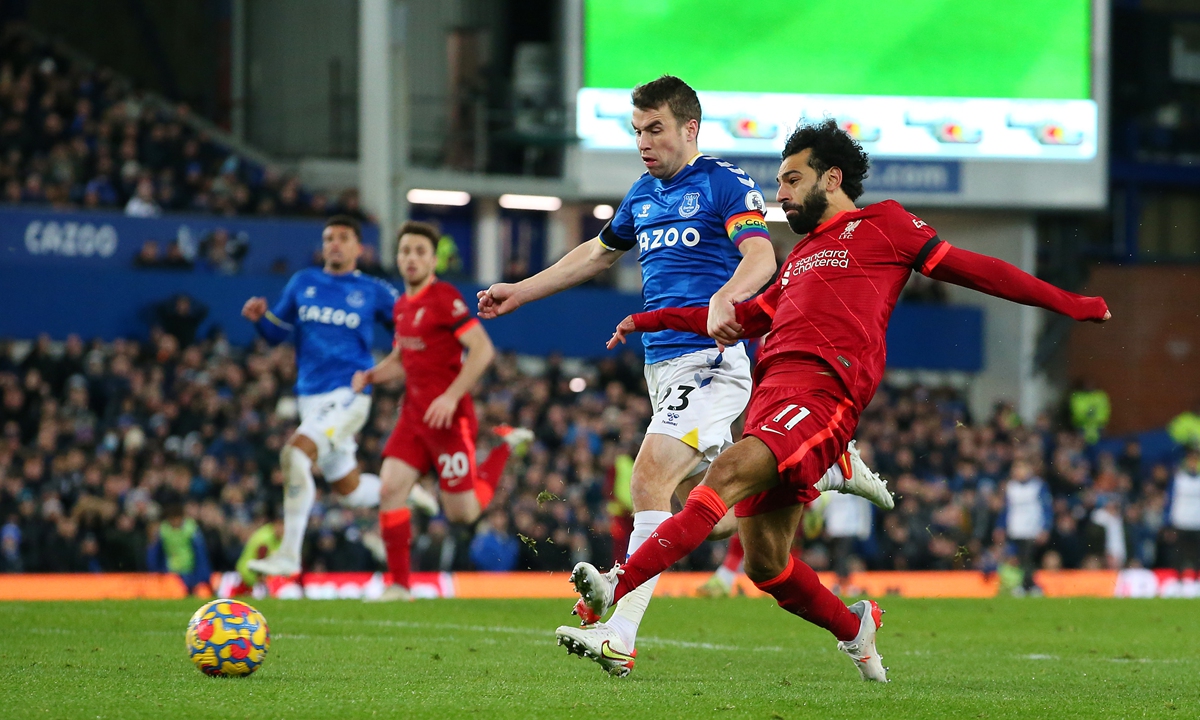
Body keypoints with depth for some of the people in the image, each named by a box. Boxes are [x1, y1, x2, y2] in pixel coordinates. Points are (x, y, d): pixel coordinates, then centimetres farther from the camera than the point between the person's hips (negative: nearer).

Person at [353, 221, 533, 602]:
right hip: (413, 412, 7)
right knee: (391, 488, -8)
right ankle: (399, 584, -2)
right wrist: (372, 375, 6)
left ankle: (505, 444, 22)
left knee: (464, 512, -2)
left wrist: (451, 396, -24)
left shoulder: (445, 298, -13)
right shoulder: (402, 305, 12)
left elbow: (483, 350, -19)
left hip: (448, 414, -7)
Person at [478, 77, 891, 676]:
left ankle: (621, 634, -30)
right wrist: (521, 292, 36)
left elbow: (760, 257, -20)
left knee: (652, 473, -24)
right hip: (663, 365, 8)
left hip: (710, 361, -8)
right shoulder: (644, 194, 19)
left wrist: (723, 299, -40)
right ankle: (830, 471, 30)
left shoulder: (725, 183, -5)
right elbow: (601, 252, 35)